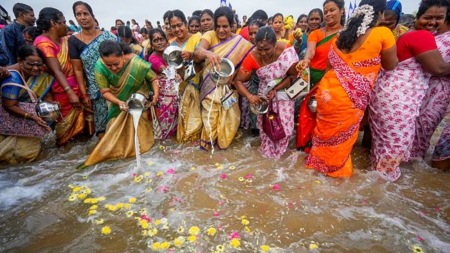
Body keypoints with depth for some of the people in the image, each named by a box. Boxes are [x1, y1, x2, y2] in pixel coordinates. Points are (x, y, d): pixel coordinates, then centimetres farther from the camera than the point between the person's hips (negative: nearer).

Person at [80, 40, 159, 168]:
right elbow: (105, 92, -22)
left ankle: (140, 144, 31)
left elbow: (154, 79, -20)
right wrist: (118, 102, -40)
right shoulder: (100, 67, -30)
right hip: (118, 99, 1)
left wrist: (156, 94, -37)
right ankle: (117, 149, 24)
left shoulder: (137, 63, -35)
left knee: (139, 122, 10)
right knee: (118, 125, 7)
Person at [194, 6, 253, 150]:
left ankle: (223, 140, 28)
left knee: (231, 116, 2)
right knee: (211, 116, -1)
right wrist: (207, 53, -45)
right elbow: (197, 52, -24)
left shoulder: (240, 42, -1)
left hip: (229, 85, 1)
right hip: (211, 85, -1)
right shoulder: (210, 35, -5)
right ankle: (207, 141, 24)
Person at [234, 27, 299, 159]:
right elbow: (238, 80, -20)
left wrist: (276, 90, -27)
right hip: (264, 93, 1)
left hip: (284, 91, 0)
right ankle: (267, 151, 29)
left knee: (284, 124, -1)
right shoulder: (252, 57, -26)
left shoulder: (287, 51, -28)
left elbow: (294, 75, -17)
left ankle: (279, 151, 27)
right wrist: (249, 96, -35)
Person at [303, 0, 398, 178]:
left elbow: (331, 66, 13)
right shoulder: (383, 33, -5)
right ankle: (335, 168, 33)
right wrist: (394, 43, 22)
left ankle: (319, 161, 39)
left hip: (327, 90, 5)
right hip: (349, 97, -5)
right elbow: (391, 66, 7)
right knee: (341, 136, 14)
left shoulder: (341, 36, 10)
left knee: (326, 131, 22)